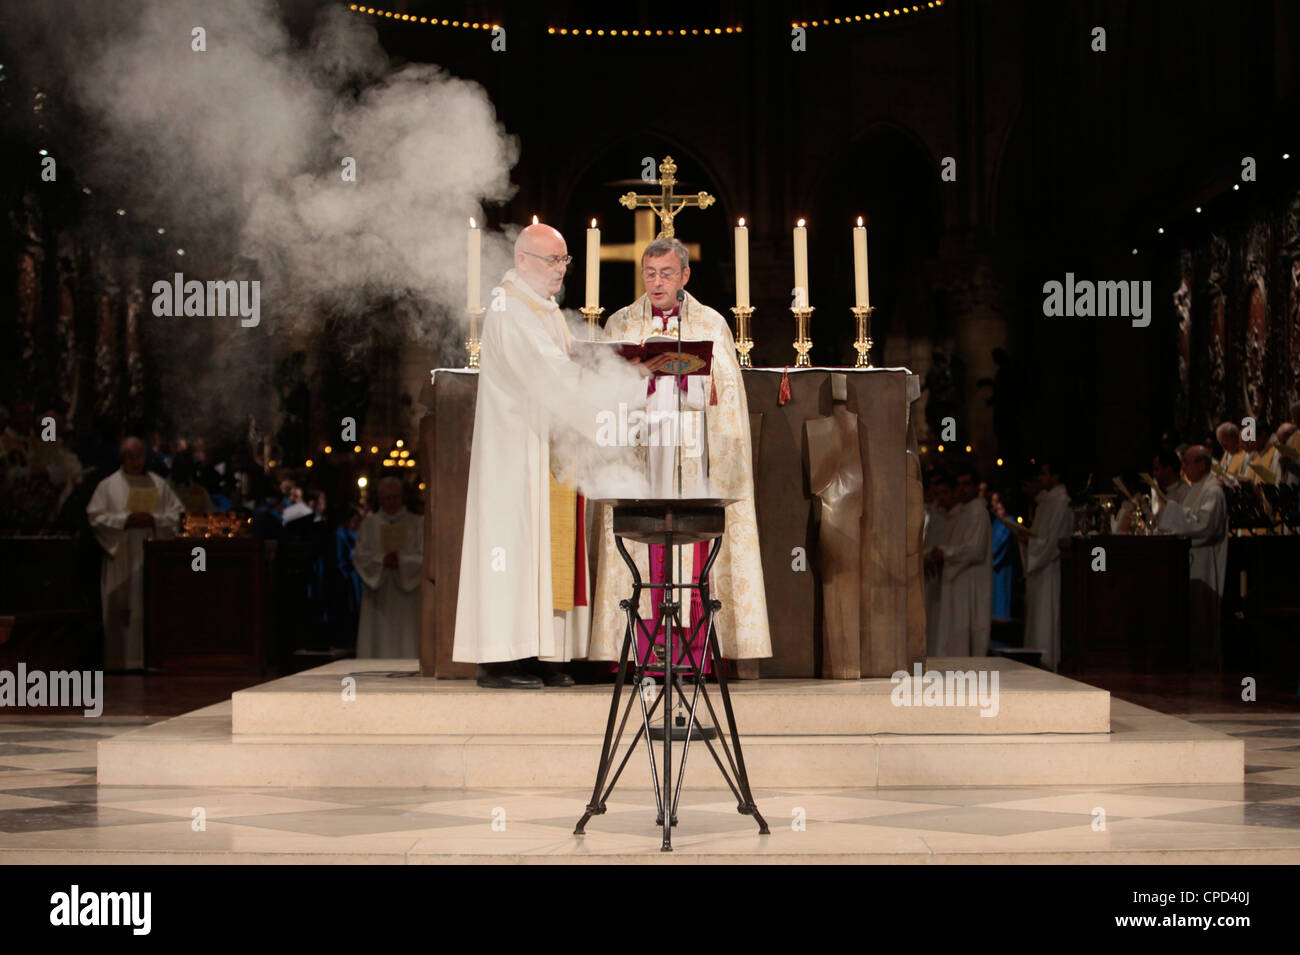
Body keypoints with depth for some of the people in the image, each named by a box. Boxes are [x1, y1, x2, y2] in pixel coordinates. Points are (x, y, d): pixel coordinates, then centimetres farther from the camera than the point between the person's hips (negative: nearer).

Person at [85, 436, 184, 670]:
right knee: (122, 611, -4)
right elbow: (96, 517, 0)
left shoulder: (159, 484, 11)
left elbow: (177, 514, 7)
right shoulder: (108, 485, 7)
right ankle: (122, 659, -1)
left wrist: (154, 519, -11)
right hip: (121, 558, -1)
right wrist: (125, 520, -13)